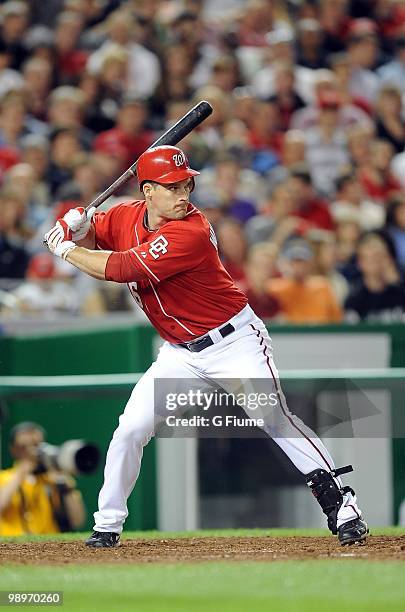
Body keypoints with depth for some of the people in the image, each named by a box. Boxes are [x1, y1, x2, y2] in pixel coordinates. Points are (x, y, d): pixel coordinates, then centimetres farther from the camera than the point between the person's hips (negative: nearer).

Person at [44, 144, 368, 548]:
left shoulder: (190, 234, -27)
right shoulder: (126, 216, -4)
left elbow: (119, 269, -28)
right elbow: (94, 236, 15)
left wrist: (65, 250, -14)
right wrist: (78, 228, -10)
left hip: (234, 341, -6)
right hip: (180, 353, 6)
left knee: (275, 419, -20)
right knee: (130, 430, -3)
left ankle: (338, 505, -14)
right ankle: (107, 525, 11)